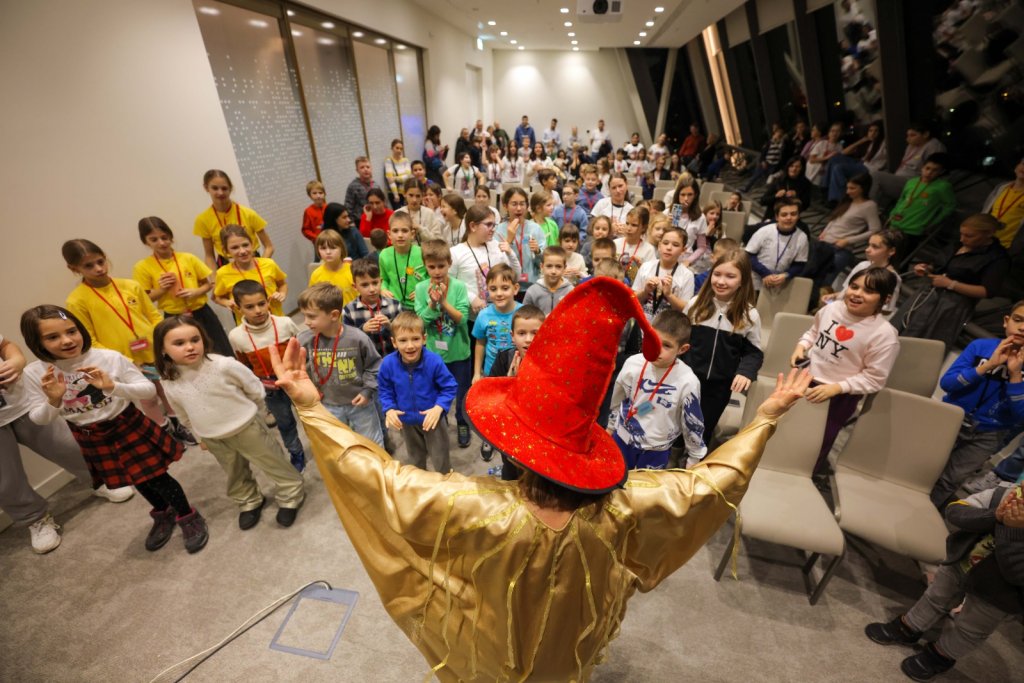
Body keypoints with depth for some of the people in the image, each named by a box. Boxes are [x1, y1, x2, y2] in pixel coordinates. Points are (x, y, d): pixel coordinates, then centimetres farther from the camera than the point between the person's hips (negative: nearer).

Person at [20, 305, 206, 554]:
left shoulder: (110, 358, -21)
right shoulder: (34, 373, -12)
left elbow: (149, 390, -19)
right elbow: (39, 419, -6)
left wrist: (114, 387, -35)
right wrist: (53, 400, -27)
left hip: (129, 427, -3)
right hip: (91, 440, 4)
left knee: (156, 477, 4)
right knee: (138, 481, 21)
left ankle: (189, 517, 28)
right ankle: (164, 514, 48)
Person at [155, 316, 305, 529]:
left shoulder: (224, 365, -26)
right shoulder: (169, 383, -11)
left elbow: (255, 389, -12)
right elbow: (185, 415, 7)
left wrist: (246, 414, 3)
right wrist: (201, 436, 17)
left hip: (246, 428, -4)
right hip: (213, 438, 4)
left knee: (272, 463, 10)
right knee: (235, 474, 24)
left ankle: (290, 494, 33)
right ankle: (249, 502, 49)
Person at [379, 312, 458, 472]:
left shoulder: (434, 361, -28)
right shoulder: (388, 364, -20)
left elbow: (450, 387, -16)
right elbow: (385, 391, -3)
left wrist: (439, 407, -28)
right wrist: (389, 409, -18)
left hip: (432, 418, -3)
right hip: (406, 421, 3)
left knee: (440, 458, 15)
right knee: (415, 458, 29)